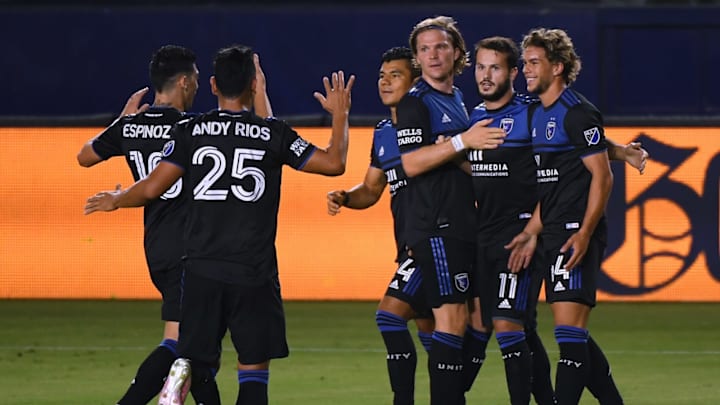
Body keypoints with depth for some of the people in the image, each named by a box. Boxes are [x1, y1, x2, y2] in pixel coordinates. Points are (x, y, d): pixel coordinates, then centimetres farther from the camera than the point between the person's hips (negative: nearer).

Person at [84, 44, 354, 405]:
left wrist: (116, 200, 19)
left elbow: (152, 187, -1)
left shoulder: (190, 131, 2)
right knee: (254, 369, 5)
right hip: (255, 272, -1)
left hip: (202, 269, 1)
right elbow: (333, 163, 3)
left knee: (194, 357, 8)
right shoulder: (274, 134, 0)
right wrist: (340, 116, 20)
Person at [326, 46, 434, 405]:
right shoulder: (382, 133, 15)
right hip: (409, 246, 9)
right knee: (426, 326, 16)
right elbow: (371, 191, 23)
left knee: (390, 313, -16)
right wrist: (344, 197, 3)